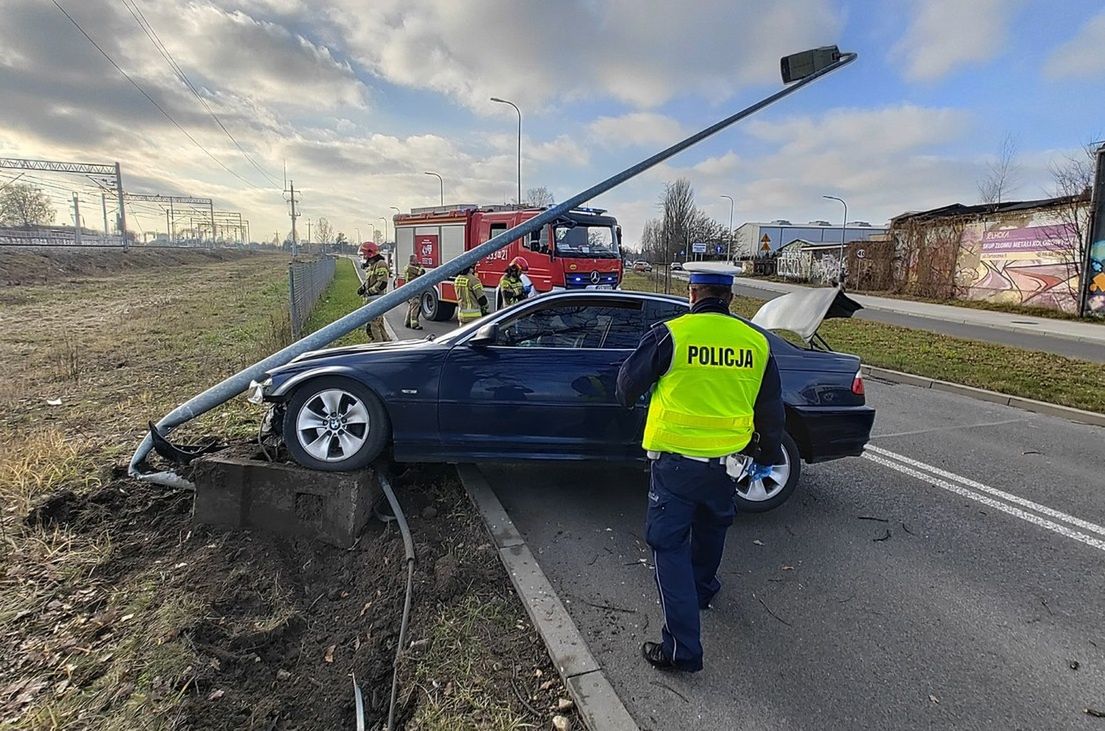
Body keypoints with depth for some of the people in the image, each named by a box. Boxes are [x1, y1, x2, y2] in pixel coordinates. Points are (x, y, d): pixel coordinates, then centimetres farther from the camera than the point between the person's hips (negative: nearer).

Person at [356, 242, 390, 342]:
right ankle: (385, 342, 24)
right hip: (371, 300, 10)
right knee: (379, 324, 16)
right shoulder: (370, 266, 19)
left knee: (371, 326, -13)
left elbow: (382, 283, -21)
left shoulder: (380, 264, -13)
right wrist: (362, 287, 7)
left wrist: (369, 291, -15)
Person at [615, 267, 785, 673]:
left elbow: (629, 383, -3)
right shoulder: (756, 342, 1)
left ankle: (683, 648, 3)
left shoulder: (671, 334, -13)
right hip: (726, 460, 5)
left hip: (676, 460, -5)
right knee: (711, 527, 28)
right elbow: (771, 410, 11)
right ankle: (702, 589, 52)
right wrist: (769, 454, 26)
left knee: (669, 544, 3)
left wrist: (628, 400, 21)